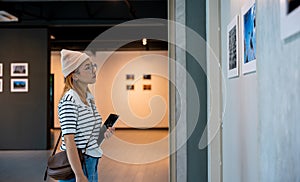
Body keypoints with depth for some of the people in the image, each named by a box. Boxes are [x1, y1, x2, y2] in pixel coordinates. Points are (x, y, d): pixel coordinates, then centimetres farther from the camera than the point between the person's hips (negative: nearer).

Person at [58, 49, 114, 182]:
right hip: (76, 165, -8)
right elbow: (69, 140, -23)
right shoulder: (69, 100, -17)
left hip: (91, 165, 8)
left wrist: (102, 134, 1)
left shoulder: (89, 98, 8)